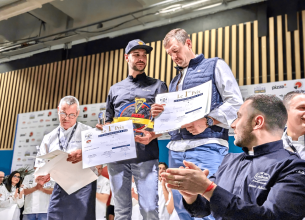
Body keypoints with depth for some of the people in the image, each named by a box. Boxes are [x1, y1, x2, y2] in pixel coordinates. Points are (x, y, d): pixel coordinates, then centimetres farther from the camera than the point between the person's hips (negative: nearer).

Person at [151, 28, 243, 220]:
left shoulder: (215, 66, 7)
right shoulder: (175, 81, 25)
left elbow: (236, 103, -5)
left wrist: (207, 121, -17)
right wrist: (161, 115, 5)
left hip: (207, 148, -6)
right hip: (176, 150, 7)